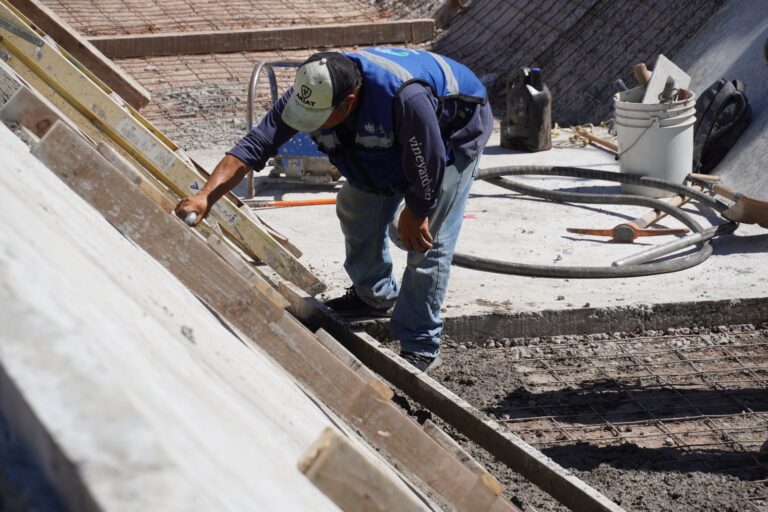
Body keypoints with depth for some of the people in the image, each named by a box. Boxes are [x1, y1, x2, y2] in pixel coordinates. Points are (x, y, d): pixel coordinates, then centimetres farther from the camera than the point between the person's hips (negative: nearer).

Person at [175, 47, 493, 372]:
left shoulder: (405, 97, -47)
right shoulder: (308, 93, -27)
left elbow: (429, 163, -32)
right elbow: (253, 147, -25)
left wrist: (415, 214, -15)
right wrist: (205, 197, -36)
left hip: (453, 134, -7)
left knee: (427, 239, -13)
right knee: (356, 210, 13)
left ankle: (421, 349, -3)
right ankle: (376, 296, 38)